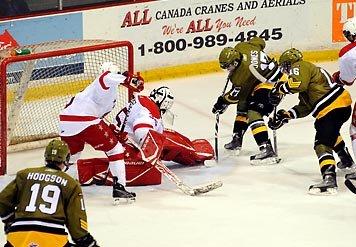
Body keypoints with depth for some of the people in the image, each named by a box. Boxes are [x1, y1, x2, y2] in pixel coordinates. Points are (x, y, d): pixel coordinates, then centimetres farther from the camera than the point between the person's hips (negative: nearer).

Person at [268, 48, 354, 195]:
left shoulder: (300, 66, -2)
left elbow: (299, 83, -25)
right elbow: (304, 108, 24)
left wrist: (280, 89, -12)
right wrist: (286, 116, 16)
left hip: (333, 106, -11)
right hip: (342, 104, 11)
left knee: (322, 143, -17)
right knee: (331, 132, 37)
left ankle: (329, 179, -34)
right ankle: (346, 161, 55)